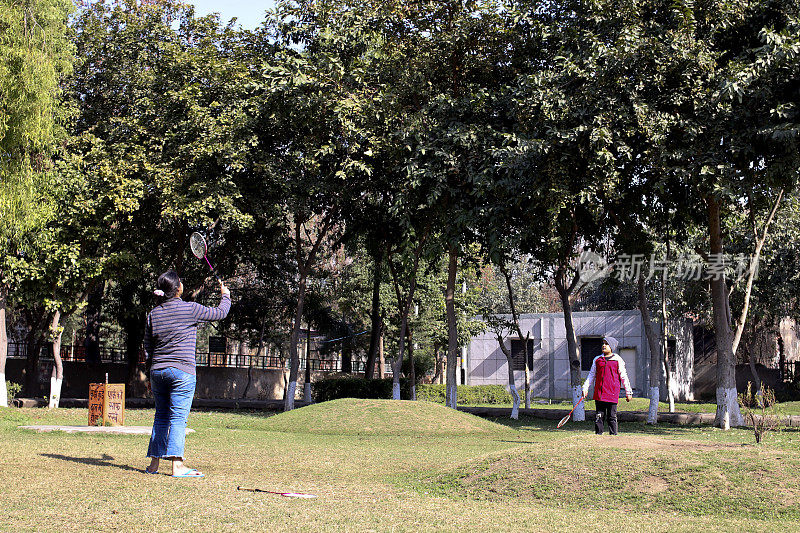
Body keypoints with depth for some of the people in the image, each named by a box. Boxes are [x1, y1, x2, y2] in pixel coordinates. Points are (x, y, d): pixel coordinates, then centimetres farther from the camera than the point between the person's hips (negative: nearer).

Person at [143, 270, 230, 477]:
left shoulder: (153, 314, 8)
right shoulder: (190, 309, -8)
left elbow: (148, 348, 13)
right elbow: (220, 313, 3)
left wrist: (150, 376, 21)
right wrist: (225, 295, 23)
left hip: (157, 371, 5)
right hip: (182, 371, -5)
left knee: (161, 417, 13)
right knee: (178, 417, -7)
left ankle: (154, 463, 15)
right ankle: (177, 464, -11)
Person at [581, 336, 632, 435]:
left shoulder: (617, 360, 4)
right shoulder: (597, 359, 14)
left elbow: (624, 377, 5)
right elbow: (591, 375, 17)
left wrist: (628, 392, 4)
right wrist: (585, 388, 6)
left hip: (612, 393, -3)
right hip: (599, 393, 3)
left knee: (612, 416, 0)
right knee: (599, 416, 4)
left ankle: (613, 435, 6)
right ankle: (598, 434, 10)